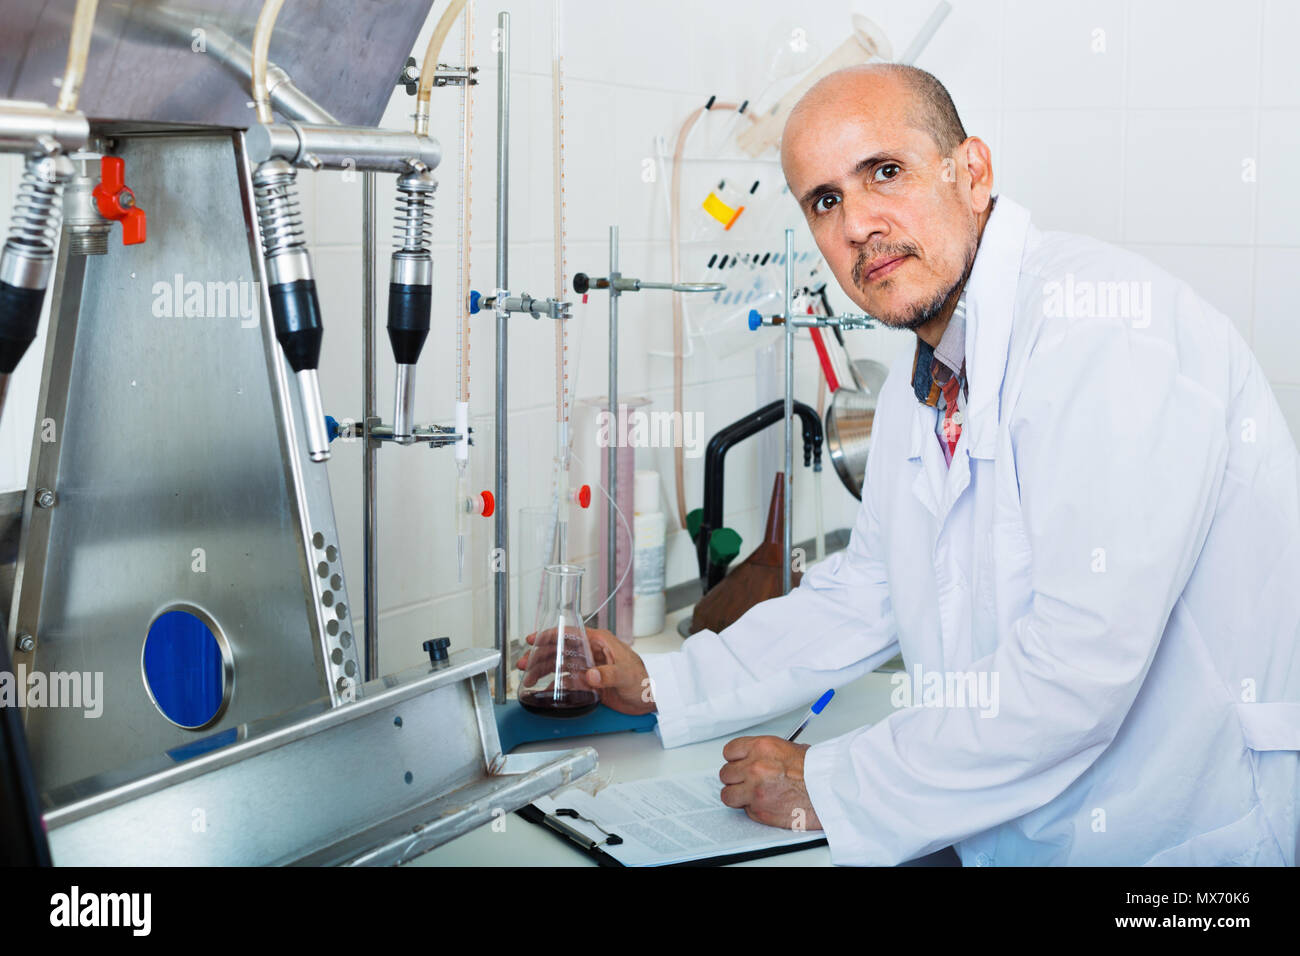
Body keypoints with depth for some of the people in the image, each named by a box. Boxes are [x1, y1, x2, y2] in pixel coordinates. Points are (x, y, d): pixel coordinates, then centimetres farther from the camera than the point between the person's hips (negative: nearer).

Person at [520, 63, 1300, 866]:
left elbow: (1083, 662, -27)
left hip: (1200, 840, -6)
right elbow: (865, 594, 20)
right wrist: (662, 688, 13)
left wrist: (830, 790, -16)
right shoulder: (919, 385, 8)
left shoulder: (1104, 323, -21)